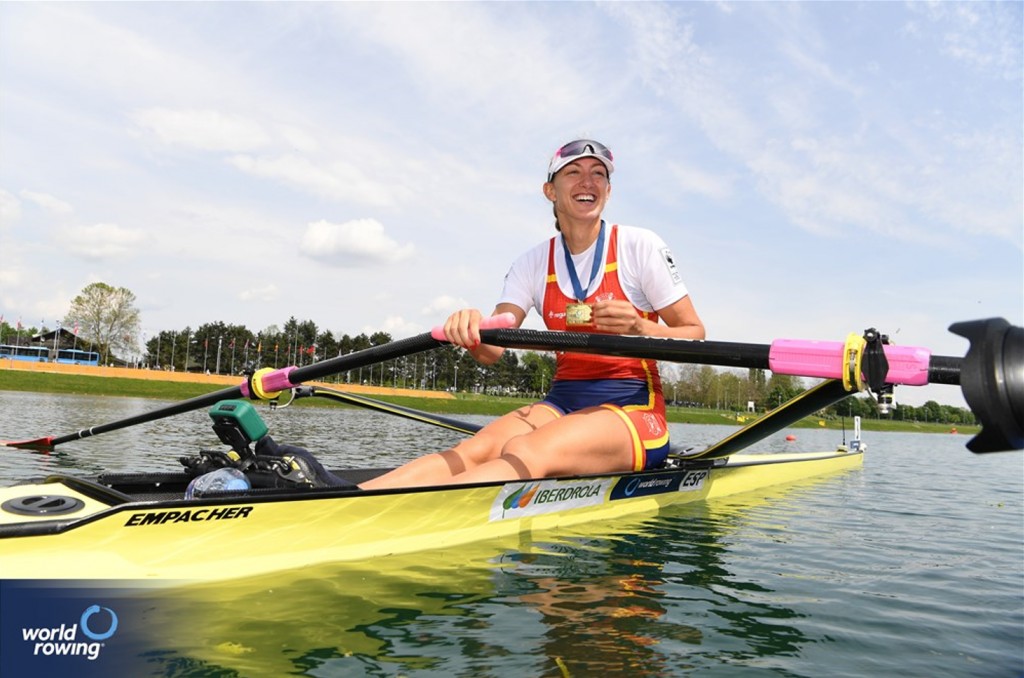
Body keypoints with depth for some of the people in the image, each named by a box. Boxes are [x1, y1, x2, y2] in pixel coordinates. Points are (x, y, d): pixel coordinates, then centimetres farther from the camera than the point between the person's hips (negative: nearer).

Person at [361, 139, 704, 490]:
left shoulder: (639, 245, -2)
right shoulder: (534, 263, 7)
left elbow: (694, 334, 1)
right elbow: (493, 351, -4)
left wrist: (638, 327, -19)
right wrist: (473, 334, -28)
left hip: (633, 409, -3)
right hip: (564, 402, 4)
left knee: (524, 454, -34)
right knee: (476, 450, -27)